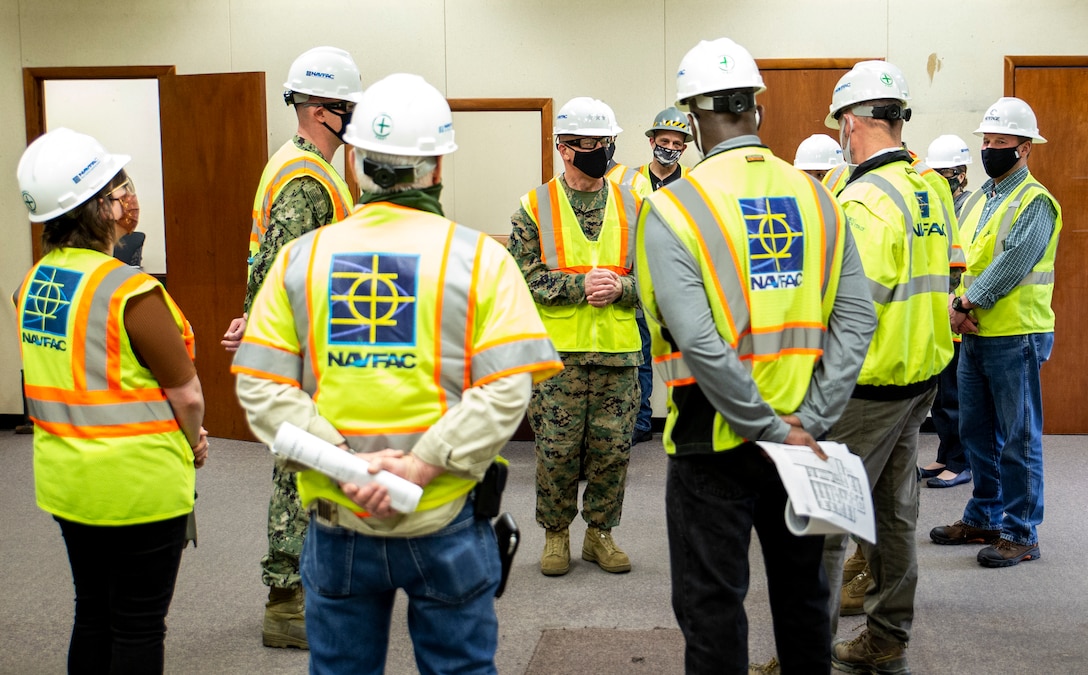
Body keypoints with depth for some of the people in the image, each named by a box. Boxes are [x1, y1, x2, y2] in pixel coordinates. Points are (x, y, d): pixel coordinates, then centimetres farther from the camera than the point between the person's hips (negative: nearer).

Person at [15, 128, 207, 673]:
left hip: (64, 479, 7)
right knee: (139, 627, 7)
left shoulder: (31, 284, 2)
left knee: (93, 615, 21)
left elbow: (63, 380, 8)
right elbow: (187, 394, -15)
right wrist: (193, 445, 6)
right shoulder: (130, 290, -21)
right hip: (139, 484, -7)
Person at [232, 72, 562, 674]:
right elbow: (507, 390, -16)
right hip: (445, 519, -2)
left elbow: (259, 387, -5)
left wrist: (344, 462, -12)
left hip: (335, 519, 2)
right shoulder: (479, 256, -6)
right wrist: (420, 466, -17)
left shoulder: (300, 257, 1)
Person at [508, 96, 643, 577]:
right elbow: (523, 277, -7)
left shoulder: (632, 206, 8)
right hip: (558, 351, -2)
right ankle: (556, 535, 22)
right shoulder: (535, 207, 1)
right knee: (557, 449, 3)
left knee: (612, 448, 7)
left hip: (618, 350, 2)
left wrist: (620, 286, -13)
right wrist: (581, 285, -17)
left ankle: (600, 533, 25)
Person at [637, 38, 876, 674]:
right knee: (802, 587, 22)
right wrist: (810, 420, -7)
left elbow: (698, 342, -23)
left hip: (715, 442, -5)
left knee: (712, 603, 9)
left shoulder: (672, 208, -13)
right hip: (802, 438, 5)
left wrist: (771, 428, -15)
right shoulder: (816, 198, 2)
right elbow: (856, 317, -4)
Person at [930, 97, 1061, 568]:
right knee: (976, 432, 15)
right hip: (974, 336, 8)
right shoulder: (975, 201, 14)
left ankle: (1021, 534, 10)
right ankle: (983, 519, 28)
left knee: (1018, 438, 0)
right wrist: (955, 305, -6)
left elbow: (1011, 265, -20)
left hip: (1015, 337, -8)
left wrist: (967, 303, -16)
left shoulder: (1035, 203, -10)